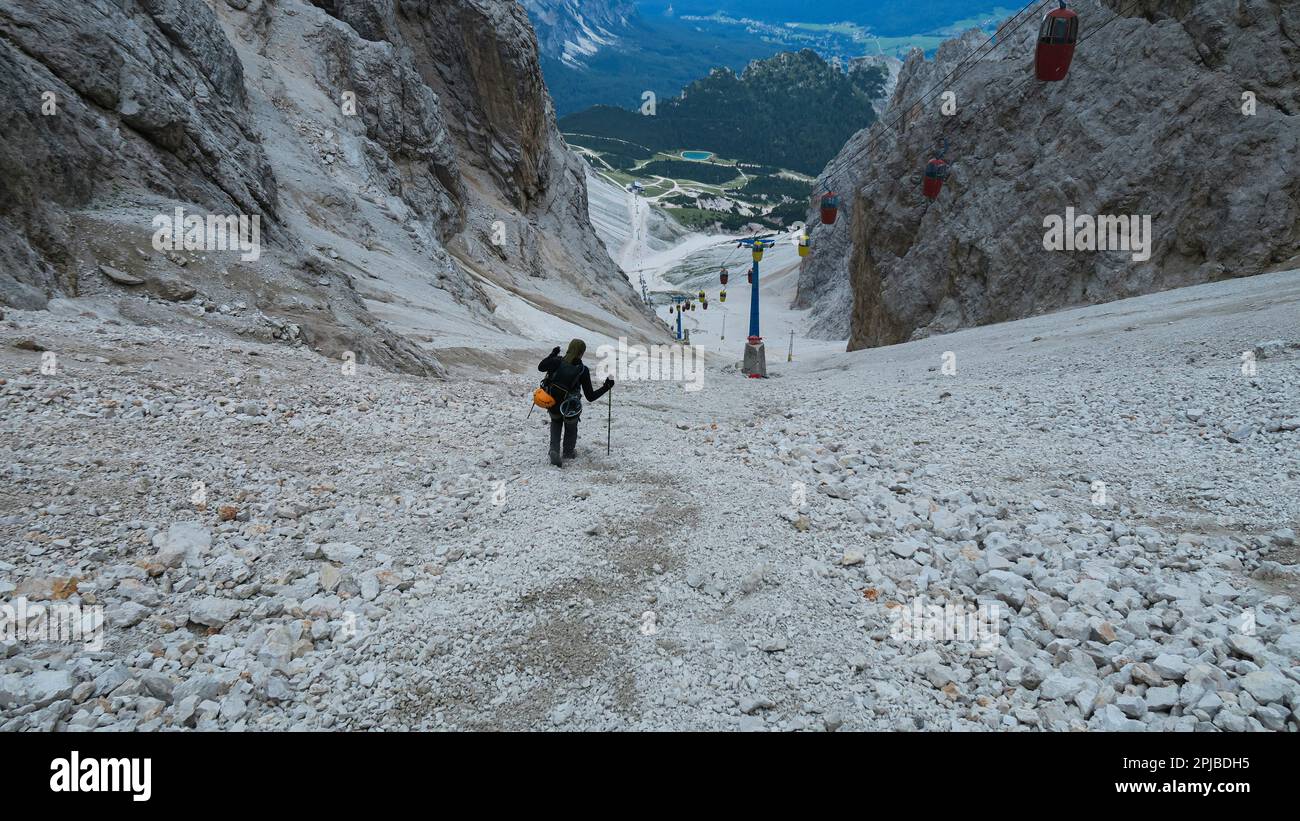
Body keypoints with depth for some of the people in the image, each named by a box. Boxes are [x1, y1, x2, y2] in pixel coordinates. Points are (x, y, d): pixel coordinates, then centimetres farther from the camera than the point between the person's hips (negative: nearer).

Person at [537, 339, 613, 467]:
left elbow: (540, 367, 4)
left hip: (551, 405, 2)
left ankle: (554, 451, 14)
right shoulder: (583, 370, -19)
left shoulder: (557, 361, -15)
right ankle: (568, 454, 47)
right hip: (570, 408, -2)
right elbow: (590, 397, -15)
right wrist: (606, 387, -4)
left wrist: (552, 355, 15)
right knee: (571, 428, 29)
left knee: (556, 423, 32)